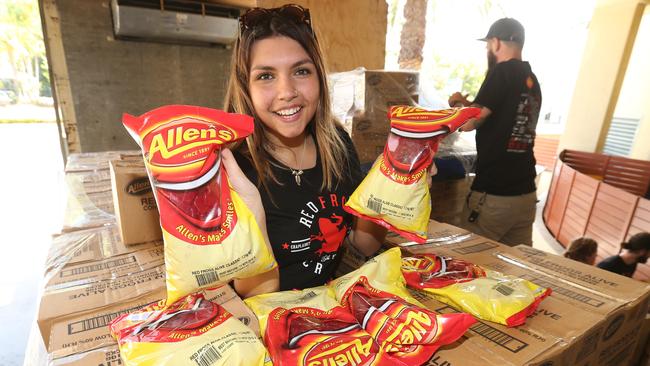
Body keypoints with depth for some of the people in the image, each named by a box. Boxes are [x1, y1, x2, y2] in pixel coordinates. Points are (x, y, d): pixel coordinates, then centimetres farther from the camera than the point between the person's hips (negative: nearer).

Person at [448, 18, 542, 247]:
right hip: (526, 194, 8)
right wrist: (470, 105, 24)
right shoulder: (533, 81, 13)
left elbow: (467, 123, -15)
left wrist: (458, 102, 5)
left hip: (494, 195, -8)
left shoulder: (503, 72, -11)